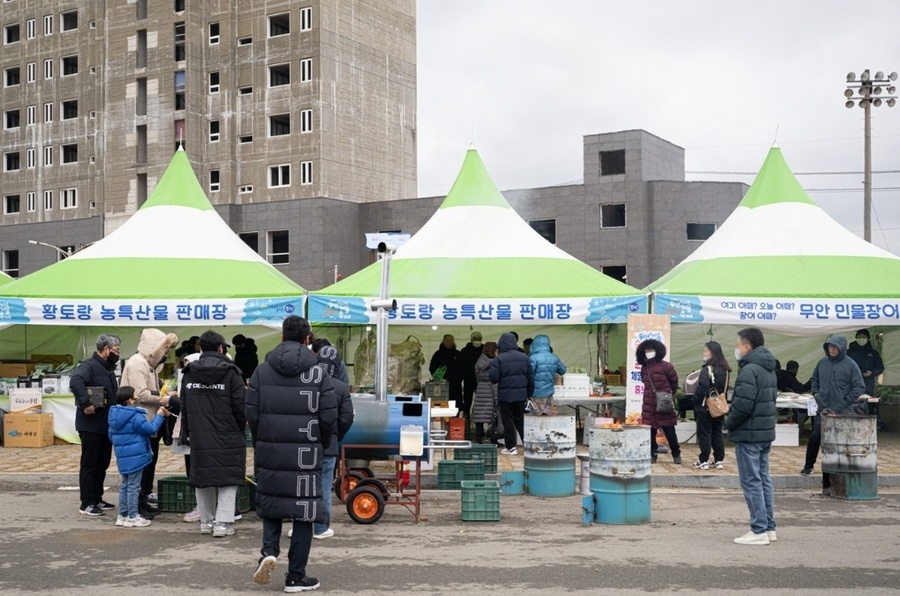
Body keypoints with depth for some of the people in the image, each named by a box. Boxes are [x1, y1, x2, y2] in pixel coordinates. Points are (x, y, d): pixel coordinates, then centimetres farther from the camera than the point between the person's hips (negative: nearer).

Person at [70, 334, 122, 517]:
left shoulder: (109, 369, 16)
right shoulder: (89, 365, -15)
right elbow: (75, 382, -35)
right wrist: (86, 404, -34)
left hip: (107, 425, 9)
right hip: (90, 426, -9)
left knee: (102, 464, 15)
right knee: (89, 464, -2)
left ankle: (97, 499, 25)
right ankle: (87, 503, 4)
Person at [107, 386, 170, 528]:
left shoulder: (114, 416, 8)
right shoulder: (135, 417, -19)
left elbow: (111, 436, 17)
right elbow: (151, 429, -14)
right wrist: (159, 415, -1)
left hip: (122, 457, 8)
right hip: (135, 456, -8)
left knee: (125, 485, 17)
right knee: (133, 486, -2)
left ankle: (123, 515, 21)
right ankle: (132, 517, 2)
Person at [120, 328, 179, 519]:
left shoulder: (150, 364, 19)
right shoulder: (137, 363, -14)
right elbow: (141, 394, -23)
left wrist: (164, 397, 2)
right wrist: (163, 399, -14)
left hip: (149, 423, 11)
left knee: (149, 461, 15)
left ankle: (144, 499, 25)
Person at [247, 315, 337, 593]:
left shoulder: (262, 371, 3)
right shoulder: (318, 373, -2)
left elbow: (251, 414, 0)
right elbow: (329, 417, -6)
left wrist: (260, 444, 14)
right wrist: (322, 445, 11)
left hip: (270, 452, 2)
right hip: (306, 454, -2)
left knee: (271, 505, 19)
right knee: (303, 511, 6)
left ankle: (269, 550, -4)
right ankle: (296, 576, 9)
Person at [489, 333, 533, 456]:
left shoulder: (499, 359, -10)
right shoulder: (524, 357, 3)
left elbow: (493, 378, -14)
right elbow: (531, 377, 5)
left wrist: (489, 371, 7)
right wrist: (529, 394, 15)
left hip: (505, 395, -4)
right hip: (521, 394, 4)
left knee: (508, 421, 5)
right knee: (520, 420, 16)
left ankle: (510, 447, 7)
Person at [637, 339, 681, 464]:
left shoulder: (665, 366, -8)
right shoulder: (644, 368, 7)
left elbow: (674, 381, 1)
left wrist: (668, 395, 11)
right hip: (649, 404, 4)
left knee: (669, 430, 2)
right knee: (650, 431, 5)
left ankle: (676, 454, 15)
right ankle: (652, 454, 15)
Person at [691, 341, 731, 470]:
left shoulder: (707, 369, -19)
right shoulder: (725, 369, 7)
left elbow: (702, 388, -24)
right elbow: (726, 388, 14)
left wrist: (695, 399, -10)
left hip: (705, 407, -7)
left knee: (704, 433, 0)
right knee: (718, 433, 13)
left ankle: (704, 461, 3)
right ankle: (719, 460, 15)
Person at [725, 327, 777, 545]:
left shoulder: (749, 370, -19)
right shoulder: (769, 369, 13)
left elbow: (742, 405, -24)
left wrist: (729, 423, -8)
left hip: (748, 434, -10)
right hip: (766, 431, 10)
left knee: (751, 482, -4)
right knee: (764, 479, 14)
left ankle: (759, 531, -2)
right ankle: (769, 527, 20)